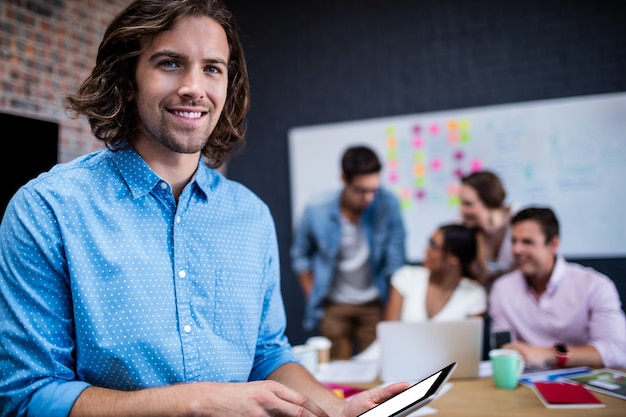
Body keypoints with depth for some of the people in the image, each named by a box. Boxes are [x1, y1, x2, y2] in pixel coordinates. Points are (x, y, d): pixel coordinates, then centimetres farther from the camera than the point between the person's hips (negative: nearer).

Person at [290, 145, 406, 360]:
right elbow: (300, 256, 3)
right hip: (333, 306, 0)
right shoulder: (316, 211, -13)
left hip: (374, 304, 0)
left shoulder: (388, 203, -15)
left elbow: (395, 261, -6)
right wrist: (313, 296, 3)